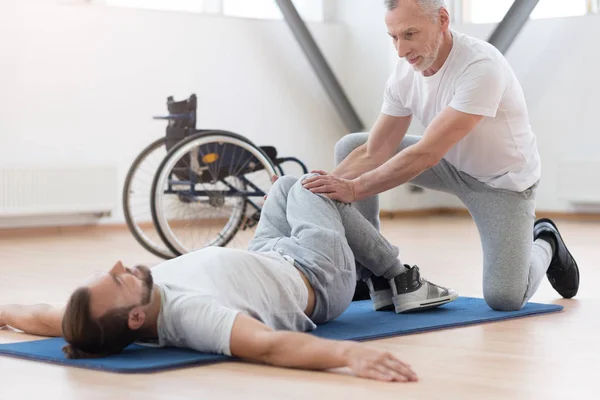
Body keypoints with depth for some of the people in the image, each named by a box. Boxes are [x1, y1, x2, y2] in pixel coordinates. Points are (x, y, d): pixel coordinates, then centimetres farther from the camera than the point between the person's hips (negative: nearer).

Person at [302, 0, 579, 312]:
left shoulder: (481, 67, -35)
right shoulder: (404, 73, -14)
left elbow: (427, 154, -39)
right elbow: (374, 152, -13)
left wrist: (354, 188, -42)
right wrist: (325, 185, -29)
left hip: (502, 180, -6)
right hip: (451, 163, 6)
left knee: (504, 297, -19)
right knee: (349, 147, -8)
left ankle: (544, 244, 17)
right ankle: (370, 272, 1)